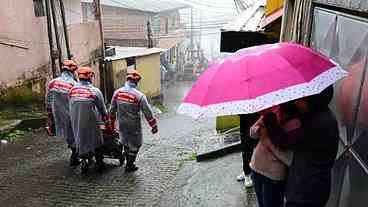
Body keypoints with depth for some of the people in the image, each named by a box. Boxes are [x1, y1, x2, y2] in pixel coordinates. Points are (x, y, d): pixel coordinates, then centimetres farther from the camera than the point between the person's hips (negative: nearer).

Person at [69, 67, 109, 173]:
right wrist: (106, 118, 12)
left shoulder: (72, 90, -3)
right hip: (91, 122, -3)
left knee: (81, 140, 17)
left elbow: (70, 107, 4)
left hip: (76, 122, 3)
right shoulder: (95, 91, -14)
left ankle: (84, 162, 23)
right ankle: (99, 163, 25)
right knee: (96, 141, 13)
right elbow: (102, 108, -4)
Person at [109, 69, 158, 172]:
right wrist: (154, 126, -5)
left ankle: (128, 160, 45)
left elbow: (112, 109, 5)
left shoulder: (117, 92, -5)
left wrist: (112, 121, 19)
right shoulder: (139, 96, -19)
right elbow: (147, 113, -15)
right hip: (133, 126, -5)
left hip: (121, 124, 5)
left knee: (125, 142, 26)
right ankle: (129, 166, 24)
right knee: (135, 144, 14)